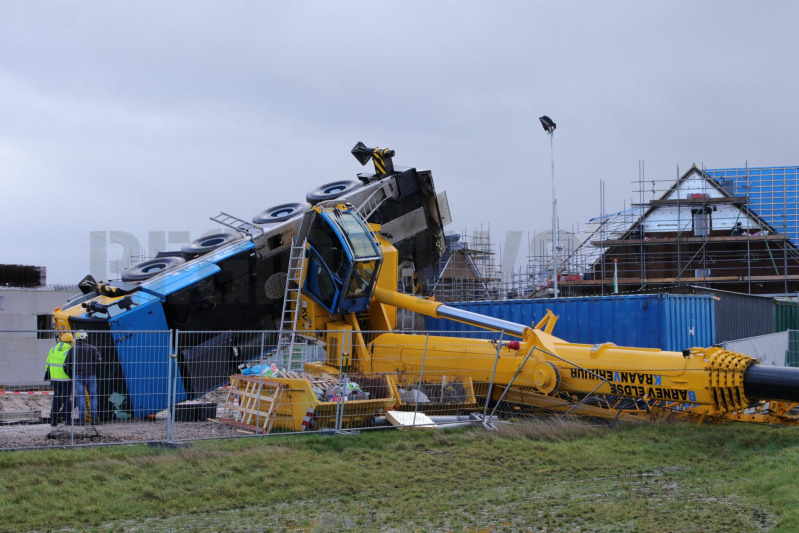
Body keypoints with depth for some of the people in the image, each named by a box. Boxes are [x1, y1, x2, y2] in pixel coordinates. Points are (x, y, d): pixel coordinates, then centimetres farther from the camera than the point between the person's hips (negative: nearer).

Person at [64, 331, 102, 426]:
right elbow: (99, 361, -8)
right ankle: (94, 418, 3)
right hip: (90, 375, -1)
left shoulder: (72, 350, 3)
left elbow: (67, 364, 0)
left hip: (78, 376, 1)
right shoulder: (92, 349, -1)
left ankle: (82, 419, -4)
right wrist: (94, 370, 8)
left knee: (81, 397, 2)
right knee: (93, 397, 6)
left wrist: (71, 373, 14)